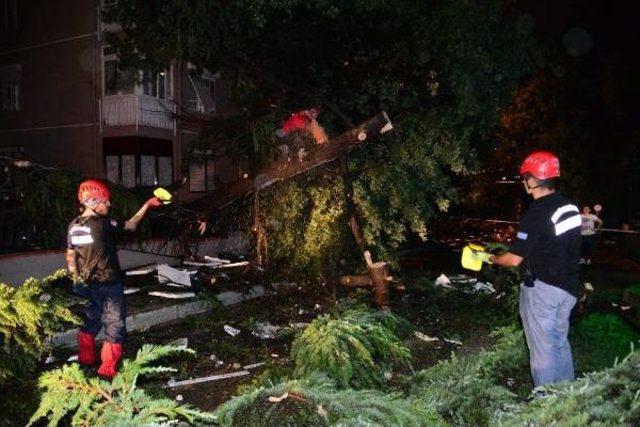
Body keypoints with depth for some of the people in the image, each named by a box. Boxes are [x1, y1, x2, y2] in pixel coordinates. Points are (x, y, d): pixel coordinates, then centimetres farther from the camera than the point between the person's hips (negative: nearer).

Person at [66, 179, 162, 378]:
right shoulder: (103, 224, -21)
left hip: (87, 284, 8)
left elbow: (70, 256, 8)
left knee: (91, 320, 24)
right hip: (109, 284, -7)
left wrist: (76, 278, 18)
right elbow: (130, 226, -11)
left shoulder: (74, 226, 0)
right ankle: (108, 369, 5)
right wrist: (147, 205, -3)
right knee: (115, 325, 3)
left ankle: (86, 359, 37)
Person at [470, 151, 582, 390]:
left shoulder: (535, 215, -20)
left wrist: (489, 258, 0)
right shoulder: (570, 207, 4)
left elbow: (514, 260, -16)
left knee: (542, 348, 4)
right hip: (568, 288, 8)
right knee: (560, 342, 21)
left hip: (542, 289, -8)